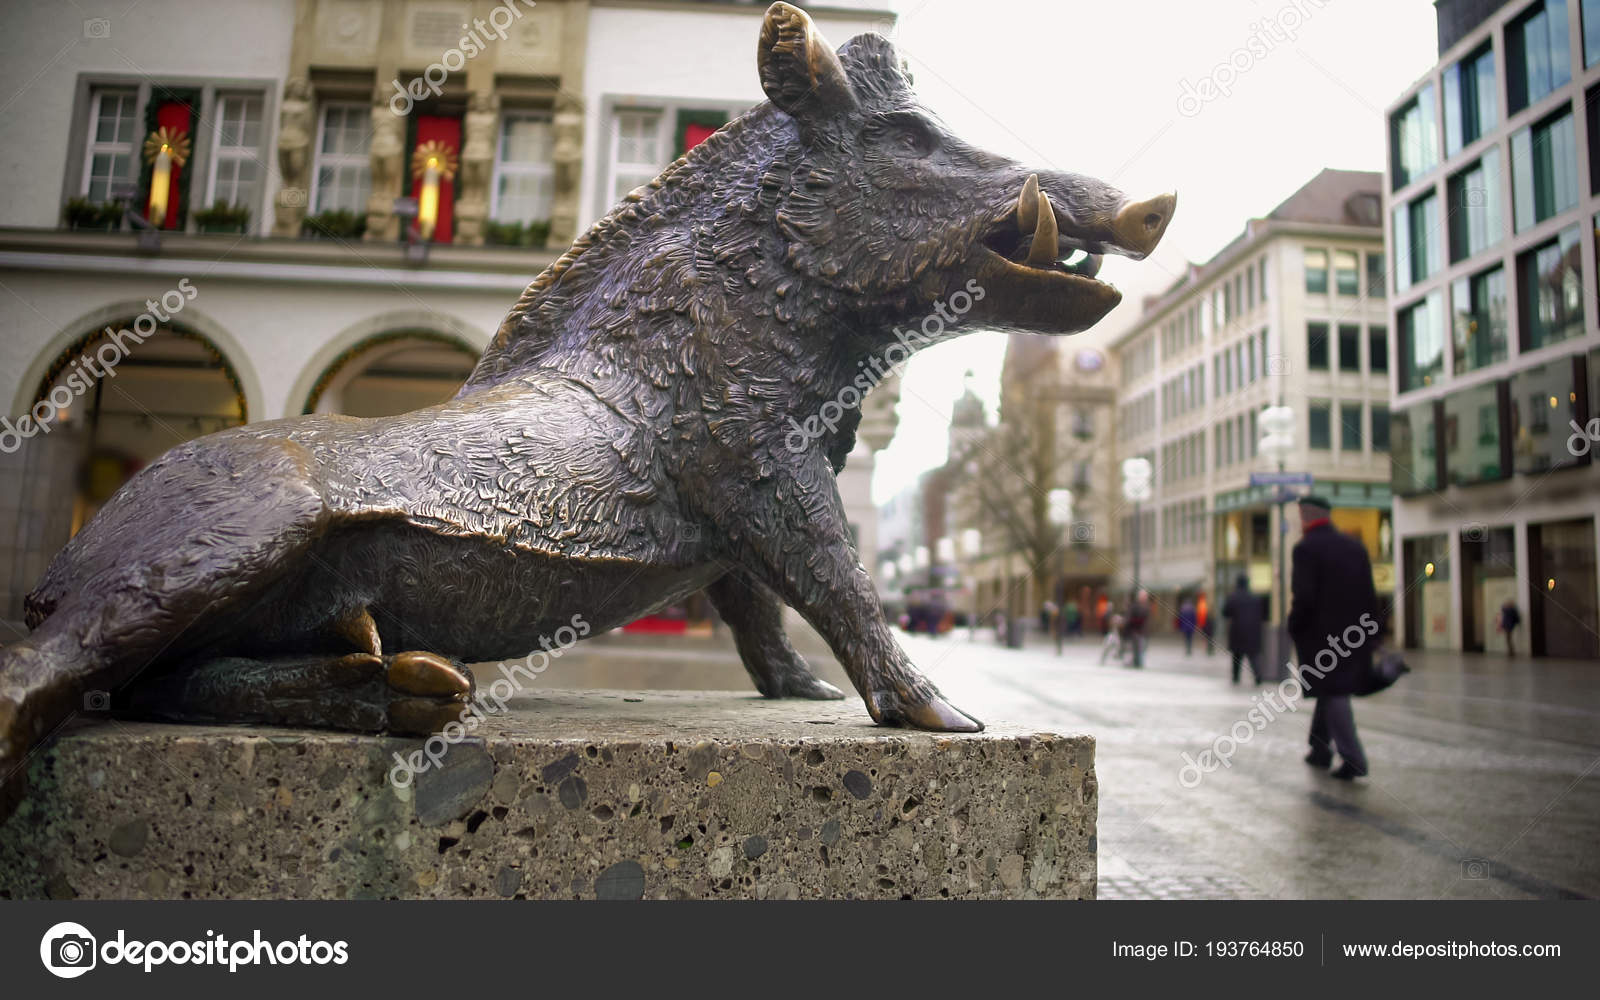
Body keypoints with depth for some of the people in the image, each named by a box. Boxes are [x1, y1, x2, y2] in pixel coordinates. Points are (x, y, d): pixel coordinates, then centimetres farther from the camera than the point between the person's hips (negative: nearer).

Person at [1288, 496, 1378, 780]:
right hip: (1352, 634, 7)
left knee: (1332, 693, -3)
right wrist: (1370, 632, 15)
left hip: (1320, 634, -7)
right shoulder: (1355, 546, 10)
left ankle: (1353, 759, -8)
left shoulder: (1306, 548, -11)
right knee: (1331, 690, 18)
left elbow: (1303, 597, -18)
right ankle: (1320, 749, 26)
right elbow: (1369, 595, 10)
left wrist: (1294, 629, -5)